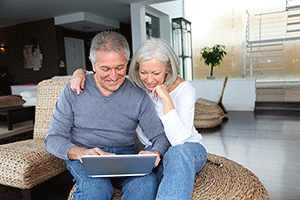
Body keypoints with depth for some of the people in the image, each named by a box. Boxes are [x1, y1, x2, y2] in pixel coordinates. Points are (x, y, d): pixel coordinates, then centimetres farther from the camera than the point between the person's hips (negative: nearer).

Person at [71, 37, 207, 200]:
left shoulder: (184, 90, -18)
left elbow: (179, 140, -29)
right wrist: (80, 72, -18)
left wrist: (166, 98, -33)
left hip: (189, 150, -1)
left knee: (177, 153, -40)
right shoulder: (135, 85, -8)